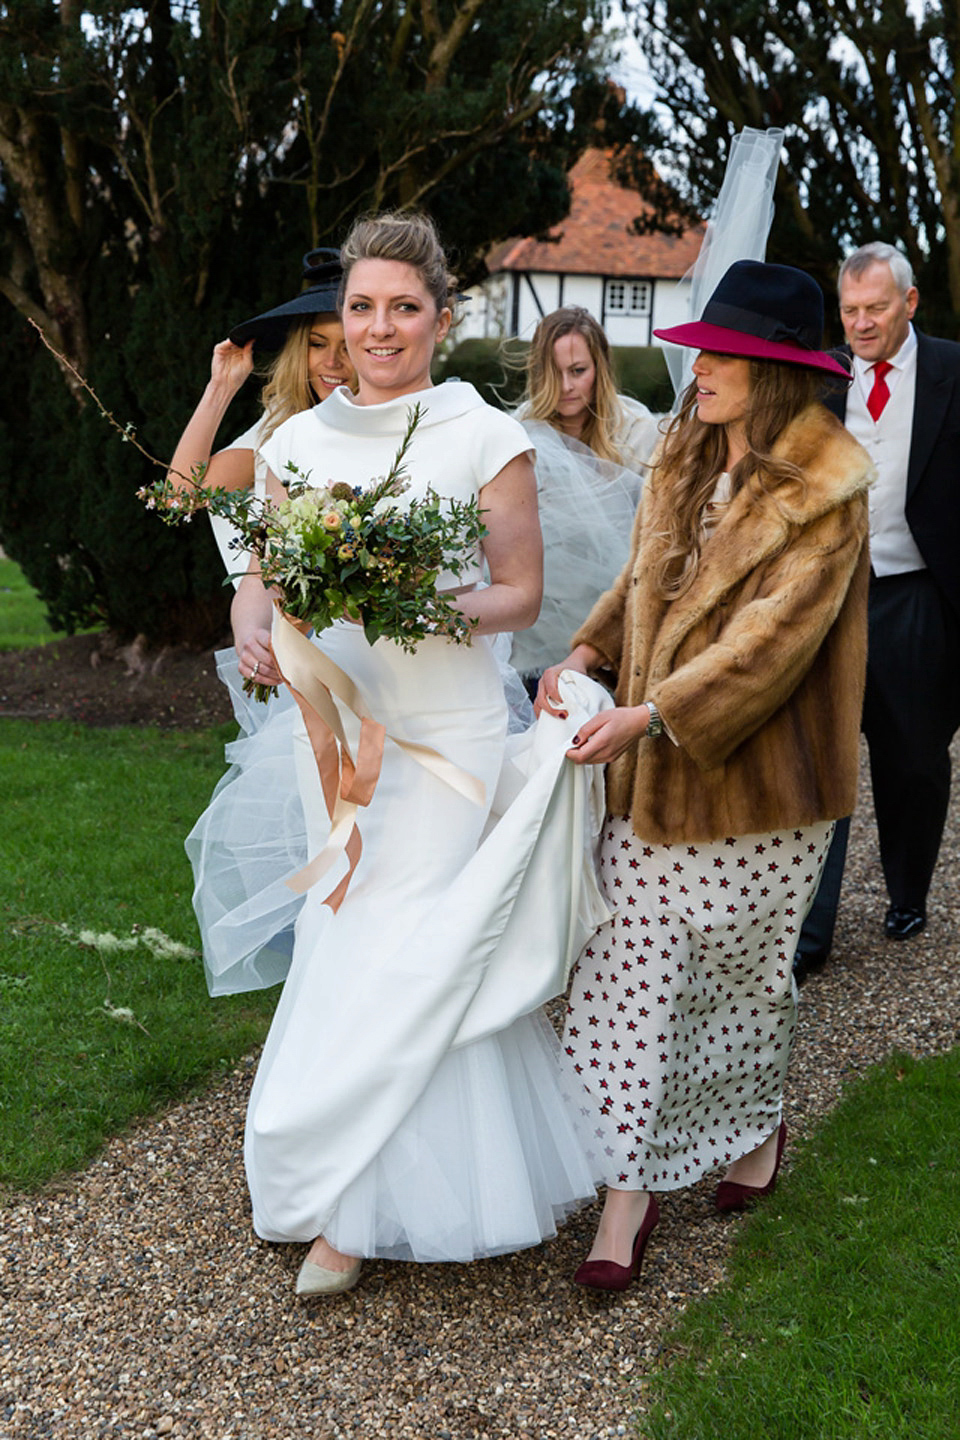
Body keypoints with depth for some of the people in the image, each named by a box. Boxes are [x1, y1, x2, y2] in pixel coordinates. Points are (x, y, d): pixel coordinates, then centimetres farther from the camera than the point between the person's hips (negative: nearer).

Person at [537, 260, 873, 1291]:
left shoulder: (825, 492, -14)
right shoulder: (682, 464, 8)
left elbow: (776, 635, -21)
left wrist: (652, 714, -28)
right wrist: (590, 651, -3)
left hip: (758, 781, -5)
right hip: (652, 777, 5)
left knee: (743, 969, 13)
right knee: (629, 971, 1)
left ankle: (756, 1126, 41)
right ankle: (633, 1182, 12)